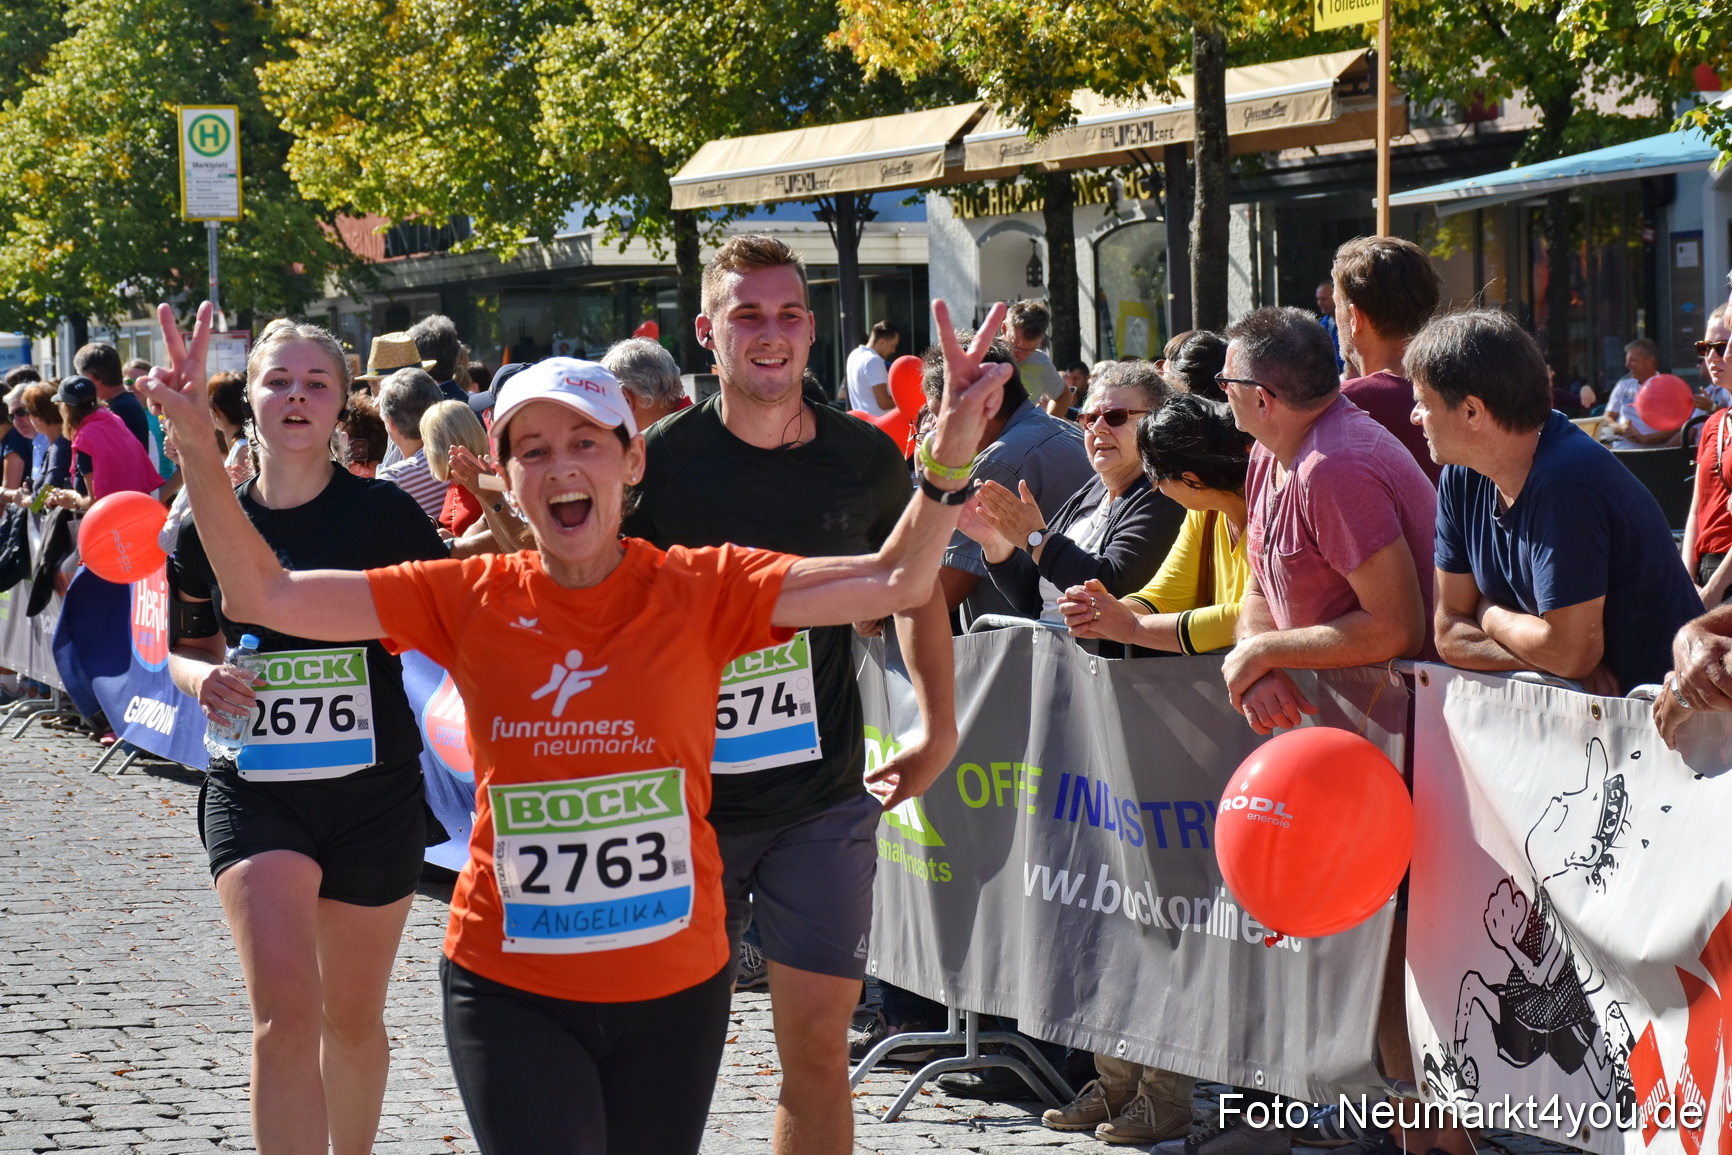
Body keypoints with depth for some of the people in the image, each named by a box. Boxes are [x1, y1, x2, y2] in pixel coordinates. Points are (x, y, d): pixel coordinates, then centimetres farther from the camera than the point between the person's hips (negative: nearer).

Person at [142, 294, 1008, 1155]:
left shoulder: (700, 590, -5)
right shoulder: (468, 598, -3)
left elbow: (891, 583, -13)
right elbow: (265, 596, -4)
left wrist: (946, 463, -30)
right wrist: (198, 448, -13)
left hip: (674, 988, 1)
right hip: (511, 990, -1)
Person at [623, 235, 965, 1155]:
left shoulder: (865, 458, 1)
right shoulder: (664, 460, -7)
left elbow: (913, 582, 18)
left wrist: (938, 728, 15)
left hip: (824, 802, 2)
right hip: (690, 796, -2)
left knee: (817, 1044, 0)